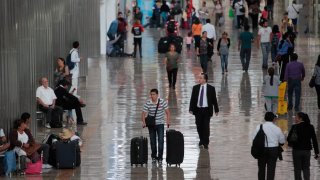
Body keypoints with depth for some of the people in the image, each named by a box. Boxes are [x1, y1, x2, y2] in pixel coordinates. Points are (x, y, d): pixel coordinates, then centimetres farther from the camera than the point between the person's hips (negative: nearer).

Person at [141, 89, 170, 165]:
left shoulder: (162, 102, -9)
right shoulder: (147, 103, -9)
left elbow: (167, 112, -2)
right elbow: (144, 114, -8)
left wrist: (168, 121, -14)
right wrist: (144, 122, -24)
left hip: (160, 124, -1)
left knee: (161, 141, -10)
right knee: (152, 141, 9)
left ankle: (160, 158, -6)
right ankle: (154, 157, 25)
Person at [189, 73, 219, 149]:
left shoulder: (211, 88, -1)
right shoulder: (195, 88, 5)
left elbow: (214, 100, 3)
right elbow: (192, 99, 6)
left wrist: (216, 110, 3)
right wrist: (191, 109, -2)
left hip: (207, 110, -2)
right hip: (198, 110, 3)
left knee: (206, 126, -3)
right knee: (199, 126, 6)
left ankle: (205, 143, 4)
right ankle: (201, 141, 23)